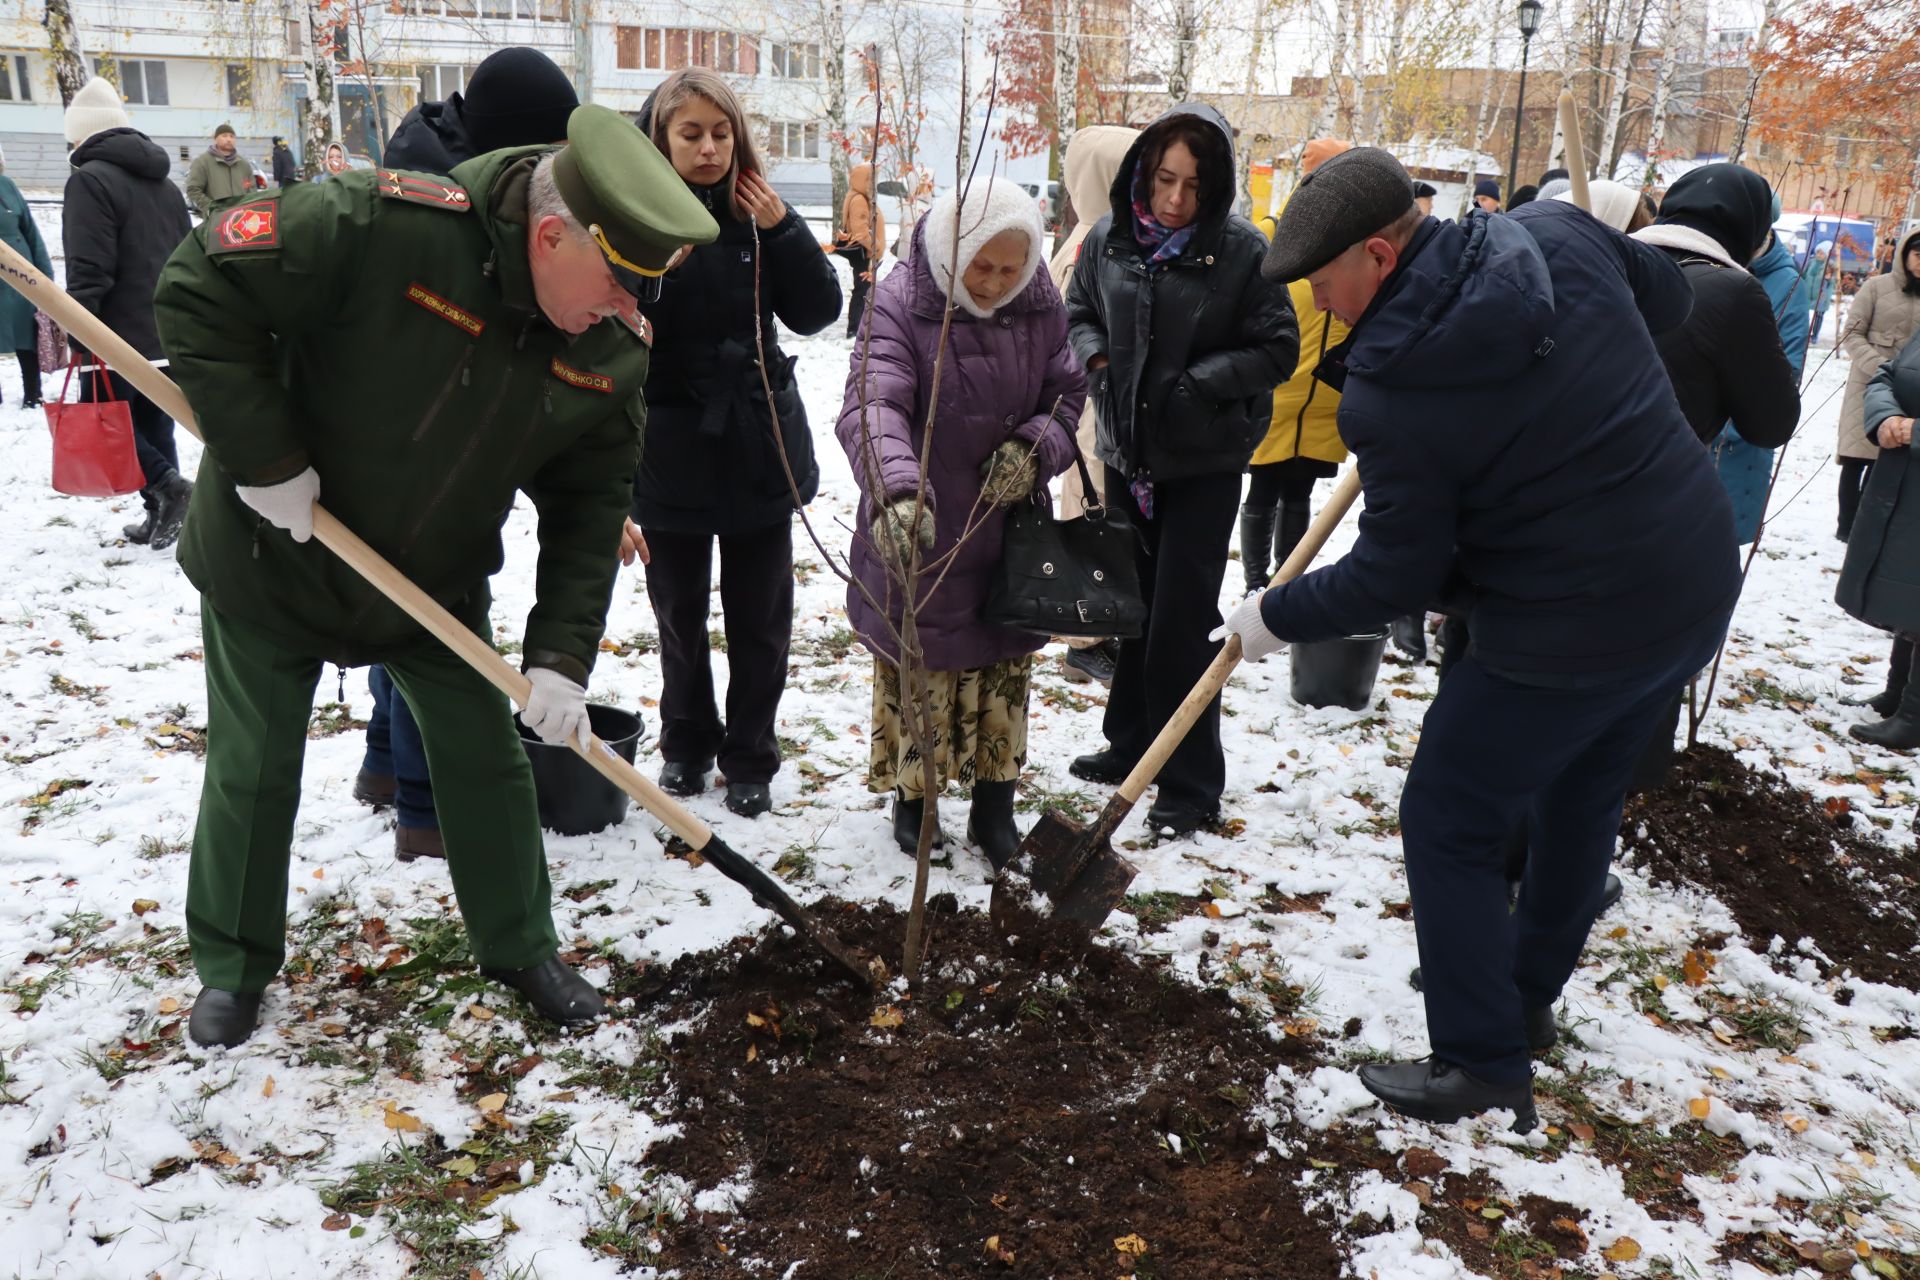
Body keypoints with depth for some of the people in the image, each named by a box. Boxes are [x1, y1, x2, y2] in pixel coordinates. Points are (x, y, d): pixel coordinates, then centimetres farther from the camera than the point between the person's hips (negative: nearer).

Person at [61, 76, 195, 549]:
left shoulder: (90, 179, -10)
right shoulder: (164, 183, 16)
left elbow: (88, 270, -18)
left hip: (121, 333, -7)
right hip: (169, 333, 8)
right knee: (155, 424, 12)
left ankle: (167, 486, -13)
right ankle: (163, 513, 13)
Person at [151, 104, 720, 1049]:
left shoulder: (613, 356, -14)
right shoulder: (380, 227, -31)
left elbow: (589, 512, -9)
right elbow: (200, 289, -26)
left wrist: (560, 657, -16)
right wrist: (262, 459, -27)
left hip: (436, 580, 4)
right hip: (275, 556, -3)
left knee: (488, 760, 7)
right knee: (253, 770, 10)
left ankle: (520, 948, 29)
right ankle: (232, 966, 34)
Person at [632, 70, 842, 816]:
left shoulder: (757, 215, 2)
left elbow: (818, 313, -4)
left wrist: (780, 226, -12)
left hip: (760, 447, 2)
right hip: (671, 449, -2)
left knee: (759, 618, 10)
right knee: (680, 614, 13)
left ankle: (749, 757, 25)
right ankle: (686, 744, 34)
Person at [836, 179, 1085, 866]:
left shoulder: (1040, 306, -2)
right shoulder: (900, 305, -17)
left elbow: (1068, 394, 7)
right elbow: (872, 405, -31)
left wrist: (1035, 449, -15)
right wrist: (896, 492, -50)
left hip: (1009, 531, 4)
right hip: (918, 536, -3)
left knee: (1004, 669, 13)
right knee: (918, 669, 10)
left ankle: (994, 806, 30)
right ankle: (912, 798, 31)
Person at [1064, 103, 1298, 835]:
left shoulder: (1242, 250, -14)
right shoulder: (1110, 238, -2)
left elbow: (1277, 350, -10)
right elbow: (1078, 311, 13)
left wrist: (1197, 382, -20)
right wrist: (1096, 358, -7)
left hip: (1205, 461, -5)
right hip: (1127, 452, 5)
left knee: (1183, 618, -4)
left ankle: (1191, 784, 9)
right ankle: (1132, 744, 34)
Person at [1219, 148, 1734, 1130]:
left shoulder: (1390, 395, -22)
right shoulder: (1557, 233, -4)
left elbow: (1393, 578, -14)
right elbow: (1666, 296, 16)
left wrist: (1274, 618, 0)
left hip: (1571, 635, -8)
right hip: (1697, 584, 8)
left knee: (1446, 825, 9)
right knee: (1580, 799, 26)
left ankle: (1484, 1068, 18)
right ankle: (1529, 993, 46)